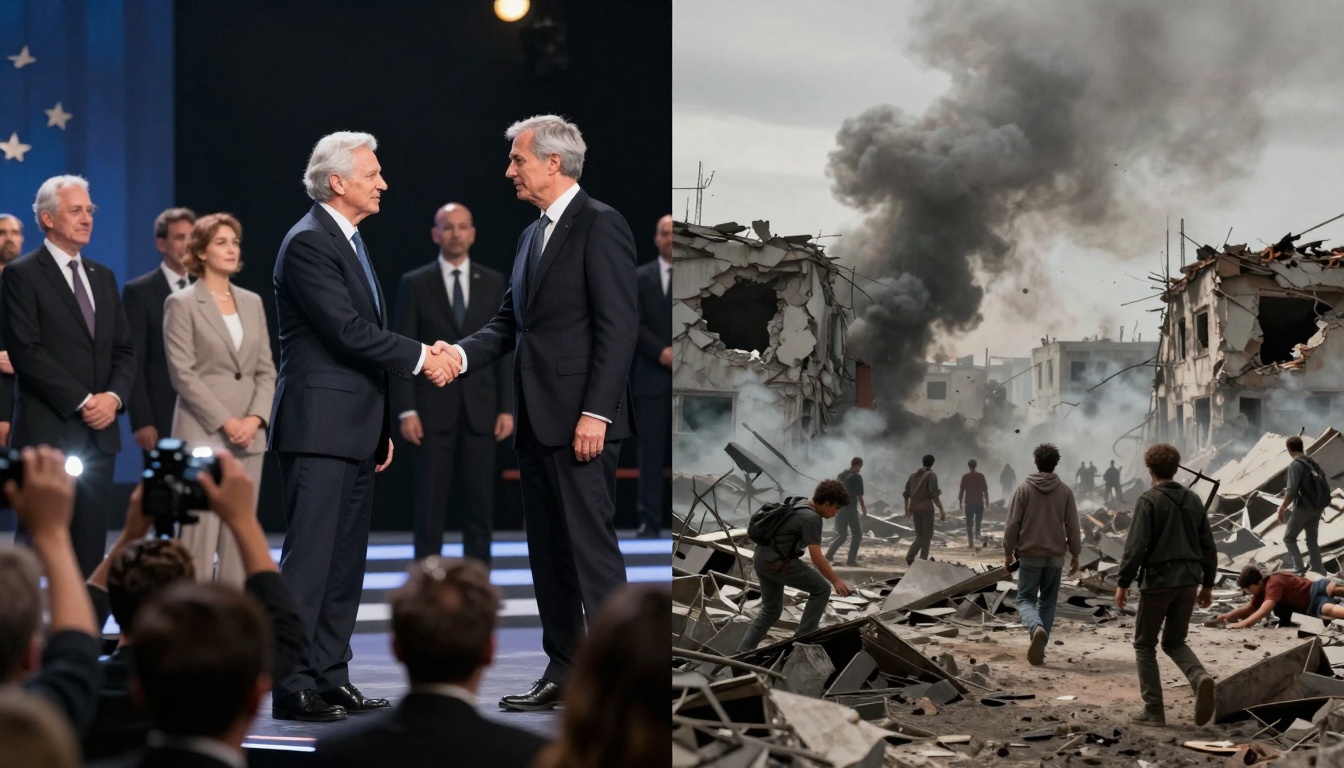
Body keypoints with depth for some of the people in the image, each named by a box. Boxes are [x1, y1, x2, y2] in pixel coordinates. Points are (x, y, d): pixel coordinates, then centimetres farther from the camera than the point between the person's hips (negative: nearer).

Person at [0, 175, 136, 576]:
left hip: (99, 432, 6)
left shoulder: (103, 277, 17)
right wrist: (82, 401, -13)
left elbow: (124, 350, 15)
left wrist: (114, 397, -4)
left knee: (90, 548, 4)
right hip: (48, 430, -6)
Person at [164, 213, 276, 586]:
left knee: (241, 533, 4)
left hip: (250, 434, 5)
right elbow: (183, 374, -9)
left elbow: (266, 371, 10)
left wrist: (254, 419, -6)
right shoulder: (182, 304, -2)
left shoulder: (252, 302, 14)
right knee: (200, 531, -8)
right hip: (202, 433, -5)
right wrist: (225, 422, -14)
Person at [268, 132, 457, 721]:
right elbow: (348, 331, -19)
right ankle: (293, 687, -7)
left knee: (345, 562, 10)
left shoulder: (350, 242, 19)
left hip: (355, 430, 10)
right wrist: (420, 357, -11)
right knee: (310, 558, -9)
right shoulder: (308, 243, -11)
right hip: (319, 428, -10)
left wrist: (382, 427, 21)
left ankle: (331, 679, 14)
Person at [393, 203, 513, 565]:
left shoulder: (493, 283, 8)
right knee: (430, 507, 0)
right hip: (433, 411, -2)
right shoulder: (414, 284, 2)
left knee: (479, 507, 4)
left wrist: (507, 408, 0)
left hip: (480, 410, 2)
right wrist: (406, 410, -8)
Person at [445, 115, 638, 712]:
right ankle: (563, 672, 18)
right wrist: (463, 354, 0)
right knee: (547, 550, 11)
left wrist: (595, 413, -20)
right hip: (538, 421, 9)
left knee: (590, 545, -9)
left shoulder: (600, 226, -9)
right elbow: (510, 323, 19)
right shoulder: (533, 236, 19)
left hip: (581, 421, -9)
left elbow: (618, 326, -15)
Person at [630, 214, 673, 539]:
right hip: (653, 376, 0)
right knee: (652, 451, 0)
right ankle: (650, 520, 2)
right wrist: (662, 352, -12)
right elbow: (635, 324, 2)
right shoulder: (640, 278, 9)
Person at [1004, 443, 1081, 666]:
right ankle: (1039, 648, 8)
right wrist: (1075, 554, 11)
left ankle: (1037, 628, -26)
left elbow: (1013, 524, -5)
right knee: (1048, 602, 12)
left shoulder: (1024, 489, -5)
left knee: (1025, 599, 4)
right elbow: (1072, 526, 1)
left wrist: (1008, 552, 5)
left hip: (1029, 555, -2)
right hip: (1055, 556, 2)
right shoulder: (1065, 491, -1)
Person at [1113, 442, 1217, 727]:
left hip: (1158, 581, -6)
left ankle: (1153, 710, 6)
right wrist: (1207, 583, 20)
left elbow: (1136, 546, -14)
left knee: (1144, 644, 9)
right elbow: (1208, 545, 12)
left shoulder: (1149, 500, -9)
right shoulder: (1193, 499, 10)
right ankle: (1200, 677, -13)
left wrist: (1123, 582, -7)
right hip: (1188, 582, 6)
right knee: (1175, 642, 18)